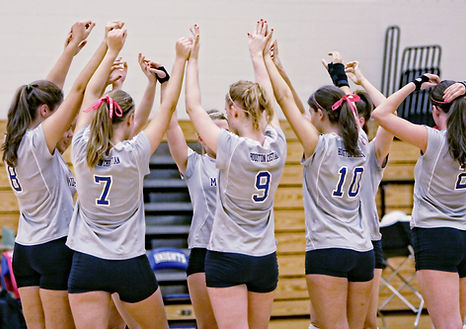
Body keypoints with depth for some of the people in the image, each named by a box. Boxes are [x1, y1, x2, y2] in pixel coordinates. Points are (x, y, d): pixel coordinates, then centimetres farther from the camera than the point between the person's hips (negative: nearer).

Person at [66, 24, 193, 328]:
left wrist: (113, 51, 15)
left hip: (86, 265, 2)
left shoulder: (82, 149, -3)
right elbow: (168, 107, -2)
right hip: (130, 265, -1)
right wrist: (181, 59, 6)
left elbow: (92, 93, 9)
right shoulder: (134, 154, -9)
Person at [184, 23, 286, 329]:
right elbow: (269, 103, 15)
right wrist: (259, 53, 26)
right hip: (266, 259, 5)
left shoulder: (230, 147, -17)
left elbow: (194, 107, -5)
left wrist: (193, 58, 4)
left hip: (227, 258, -5)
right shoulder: (277, 145, -3)